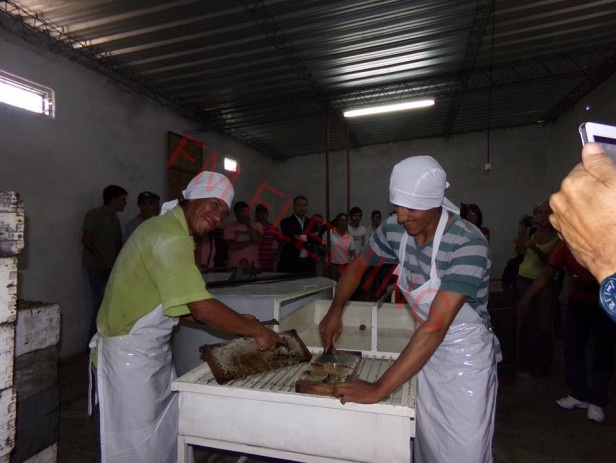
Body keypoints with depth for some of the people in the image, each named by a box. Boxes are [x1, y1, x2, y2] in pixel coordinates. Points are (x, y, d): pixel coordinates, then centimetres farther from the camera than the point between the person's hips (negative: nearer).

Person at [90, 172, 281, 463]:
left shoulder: (173, 230, 8)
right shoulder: (170, 237, -24)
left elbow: (184, 306, 9)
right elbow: (202, 309, -29)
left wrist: (237, 322, 4)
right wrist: (256, 330, -18)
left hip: (152, 352, 9)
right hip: (129, 355, -9)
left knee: (168, 437, 19)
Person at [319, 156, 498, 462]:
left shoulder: (468, 245, -30)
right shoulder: (395, 229, -12)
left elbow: (435, 327, -34)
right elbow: (358, 265, 6)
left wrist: (378, 390, -33)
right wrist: (335, 311, -7)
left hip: (466, 358, -4)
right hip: (426, 352, 5)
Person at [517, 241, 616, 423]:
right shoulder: (566, 244, -11)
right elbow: (548, 273, -14)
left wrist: (591, 281, -36)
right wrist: (527, 296, -21)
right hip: (577, 304, 4)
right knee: (572, 350, 4)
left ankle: (596, 401, 14)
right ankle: (579, 395, 19)